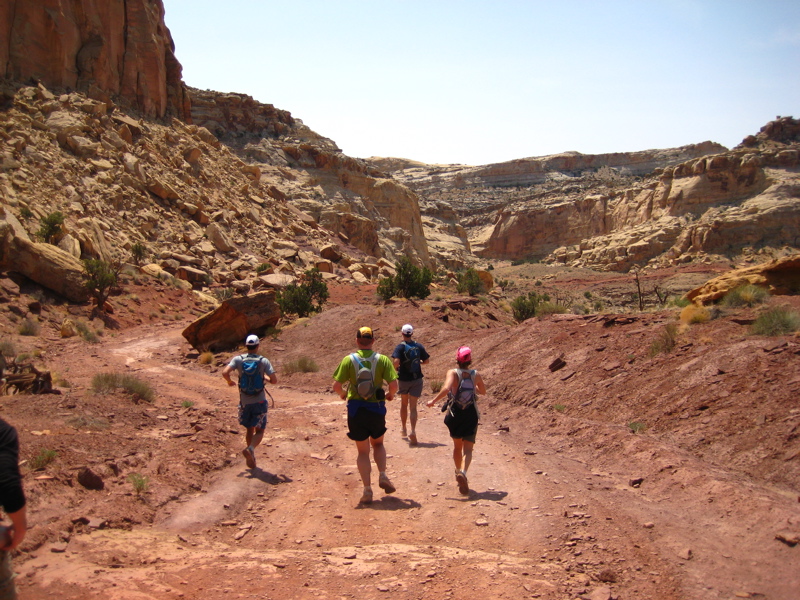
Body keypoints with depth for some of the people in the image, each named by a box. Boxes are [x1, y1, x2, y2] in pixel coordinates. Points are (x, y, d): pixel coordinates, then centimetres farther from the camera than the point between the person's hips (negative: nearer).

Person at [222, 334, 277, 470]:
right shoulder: (263, 361, -7)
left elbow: (225, 372, -17)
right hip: (259, 402, -2)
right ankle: (250, 449, -22)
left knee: (249, 430, 18)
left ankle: (251, 458, 21)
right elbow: (274, 380, -10)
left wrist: (230, 381, 4)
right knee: (259, 431, 6)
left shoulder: (238, 359, -5)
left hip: (244, 402, 2)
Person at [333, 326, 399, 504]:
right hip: (376, 408, 1)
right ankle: (382, 476, 4)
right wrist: (390, 395, 10)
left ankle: (367, 490, 6)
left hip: (355, 409, -1)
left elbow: (336, 385, -9)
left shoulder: (349, 360, -5)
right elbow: (393, 384, -12)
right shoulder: (382, 359, -4)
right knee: (378, 443, 25)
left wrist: (343, 394, 13)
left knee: (363, 451, 11)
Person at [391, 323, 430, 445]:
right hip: (417, 379, 1)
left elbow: (396, 361, -25)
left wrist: (394, 369, -5)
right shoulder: (419, 346, -1)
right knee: (413, 406, 1)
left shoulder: (400, 347, -12)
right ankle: (413, 431, -17)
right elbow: (426, 360, 6)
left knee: (404, 404, 20)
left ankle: (404, 429, 32)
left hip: (404, 379, -1)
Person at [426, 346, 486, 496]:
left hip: (454, 414, 0)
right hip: (471, 415, 0)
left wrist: (433, 401, -19)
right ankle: (463, 473, -30)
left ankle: (459, 473, 36)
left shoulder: (453, 373, -11)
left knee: (457, 446, 23)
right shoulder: (476, 374, -2)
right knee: (467, 449, -4)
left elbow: (446, 388, -29)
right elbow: (483, 391, 14)